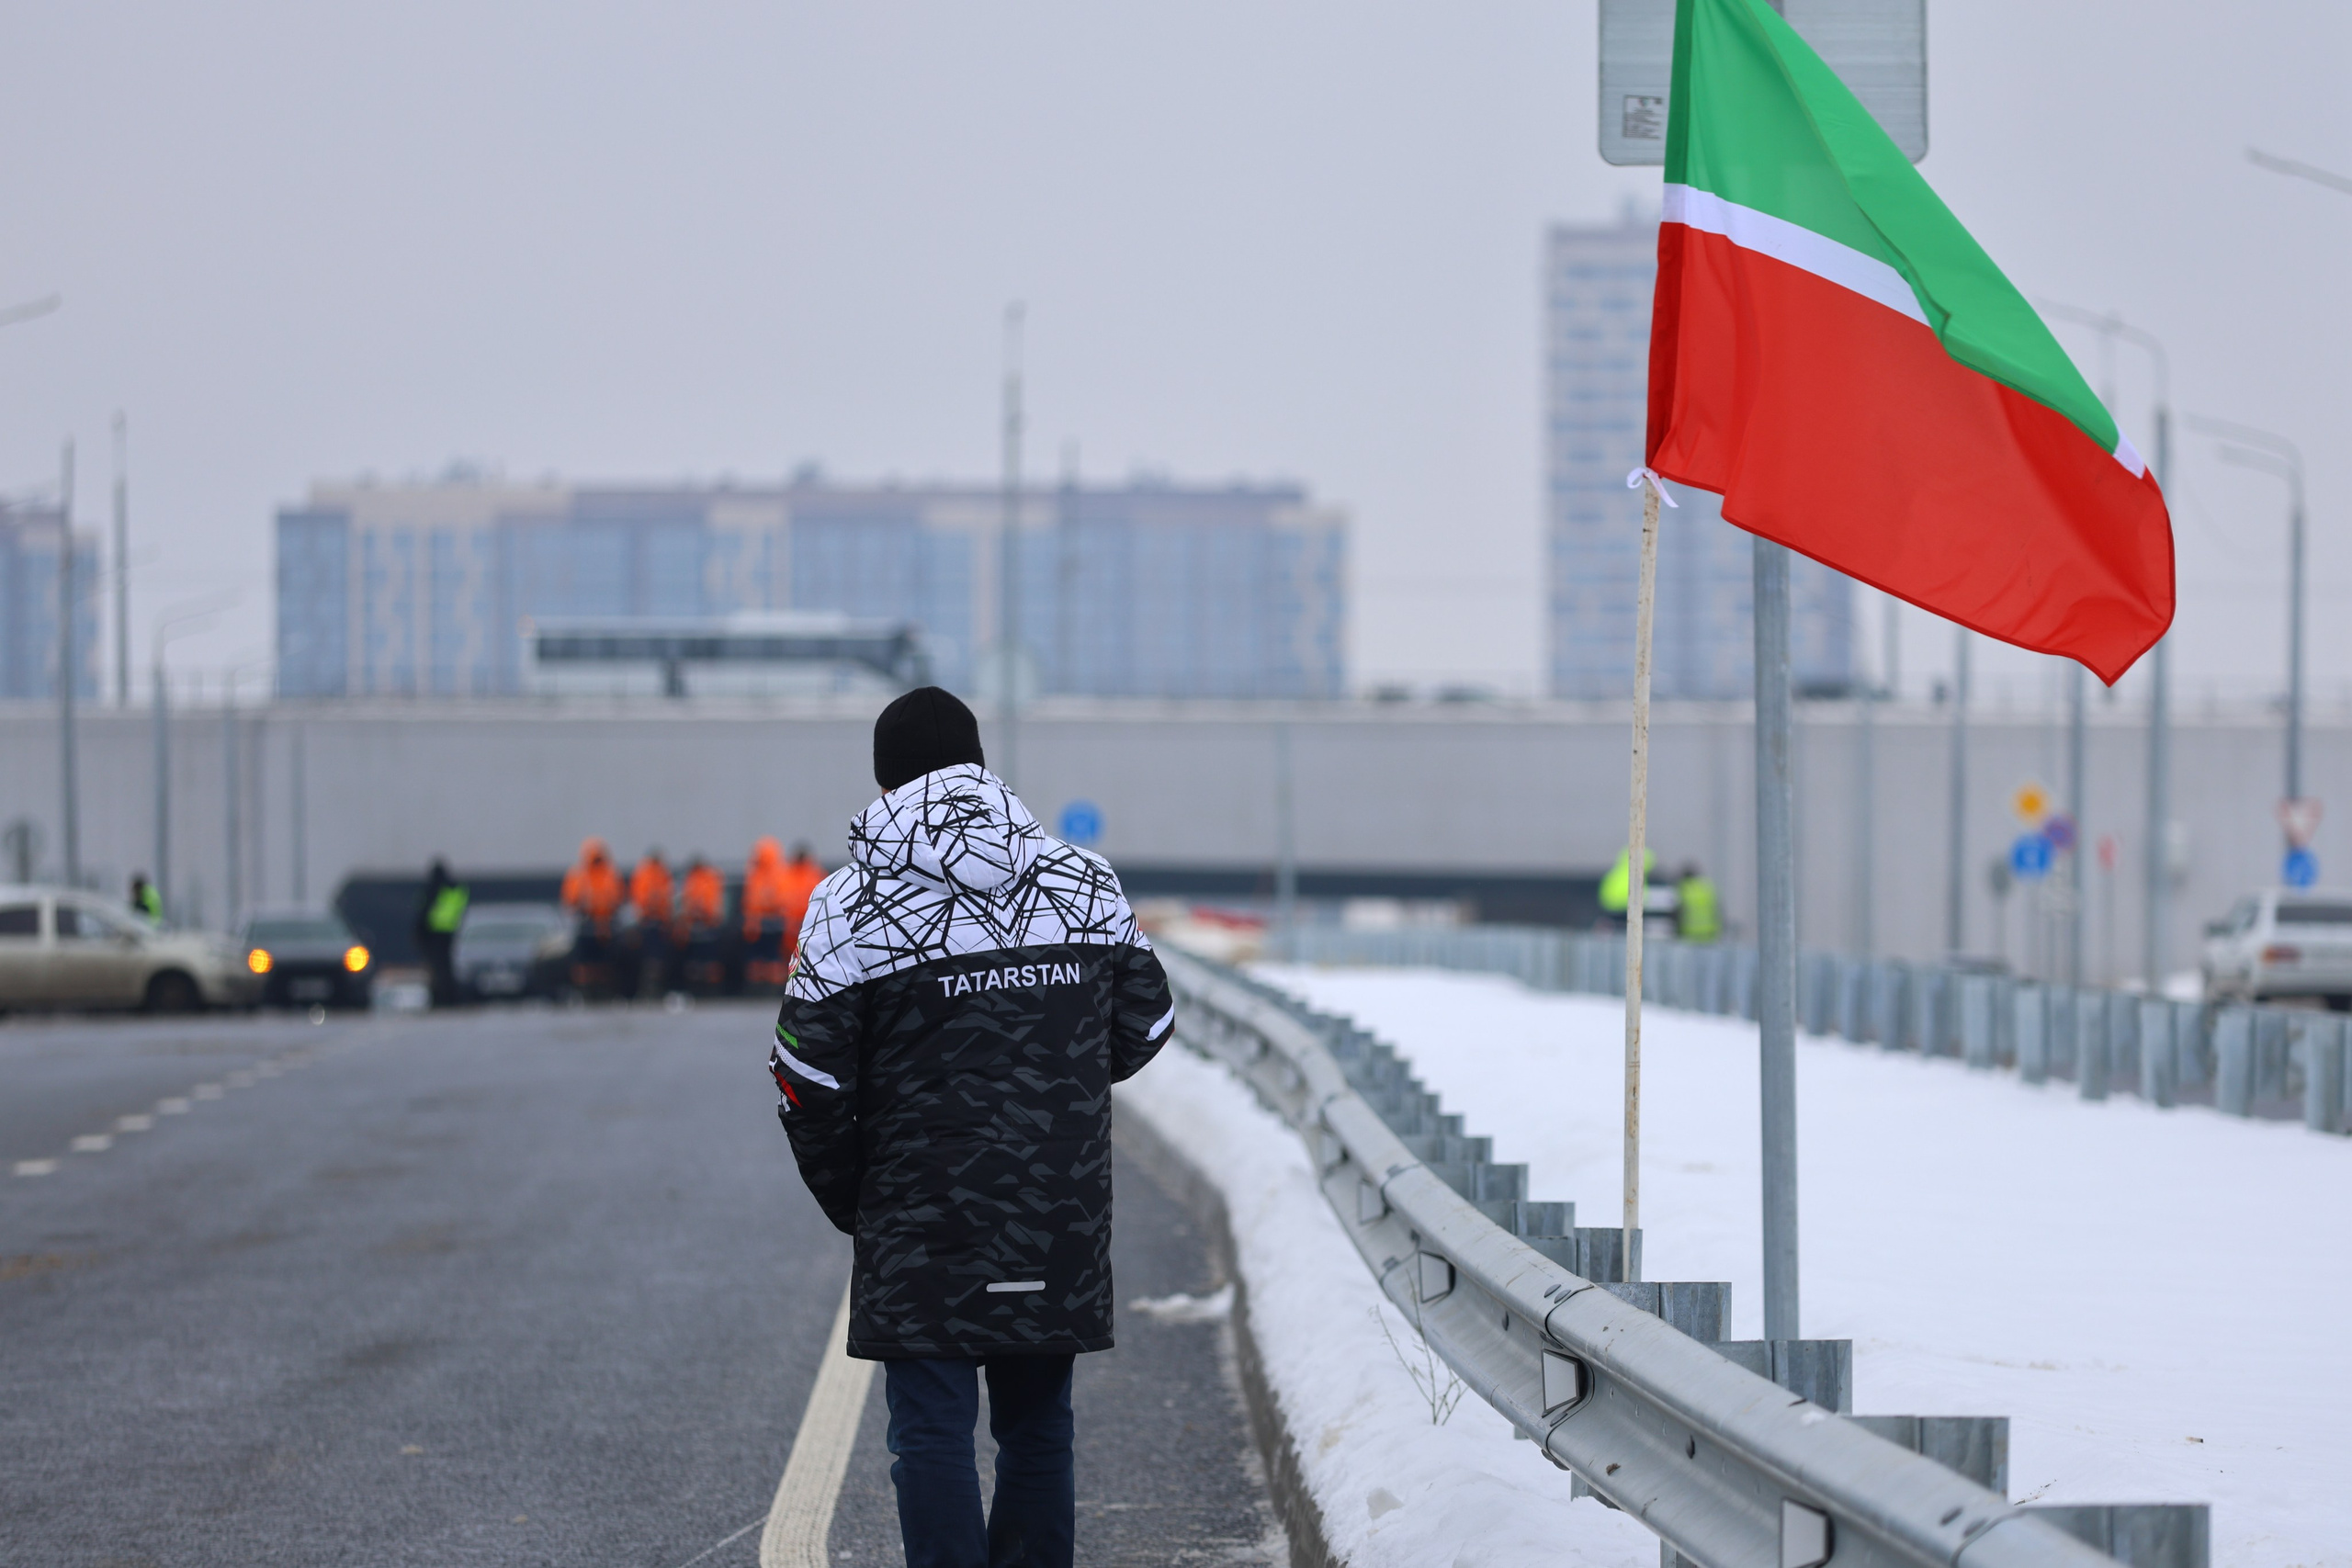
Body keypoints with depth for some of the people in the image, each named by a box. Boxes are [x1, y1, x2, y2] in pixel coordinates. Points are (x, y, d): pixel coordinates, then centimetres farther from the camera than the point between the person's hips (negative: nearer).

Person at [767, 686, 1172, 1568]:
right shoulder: (1088, 885, 2)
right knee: (1037, 1425, 13)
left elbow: (810, 1086, -7)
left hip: (924, 1231, -4)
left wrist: (851, 1201, 8)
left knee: (933, 1436, 0)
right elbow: (1144, 1028, 12)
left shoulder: (850, 908, -8)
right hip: (1063, 1231, 4)